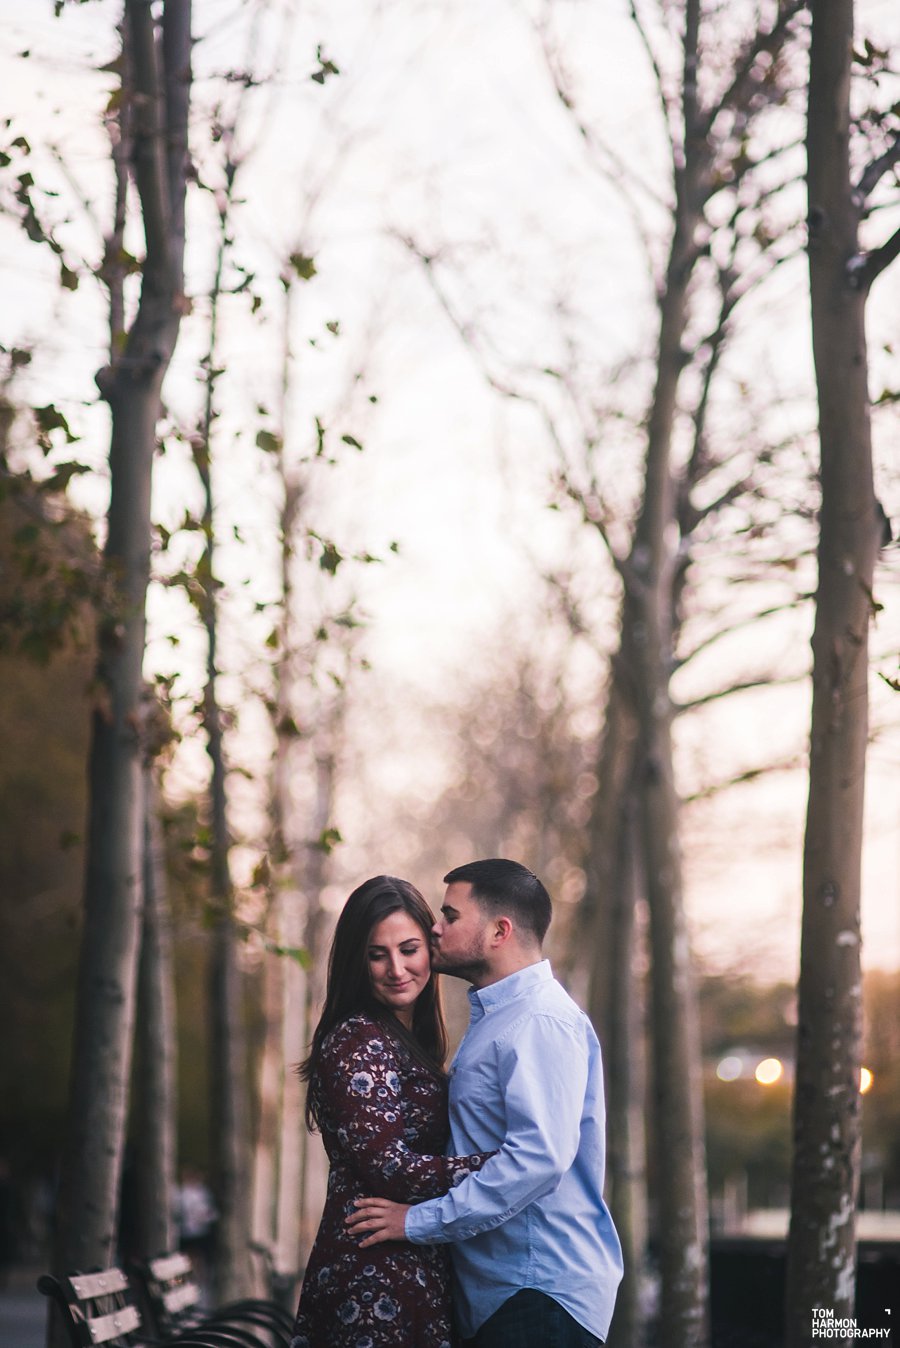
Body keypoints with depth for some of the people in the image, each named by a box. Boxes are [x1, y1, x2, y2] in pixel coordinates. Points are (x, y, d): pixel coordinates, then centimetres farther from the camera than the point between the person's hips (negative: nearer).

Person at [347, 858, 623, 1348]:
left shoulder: (541, 1023, -15)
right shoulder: (495, 1018, 20)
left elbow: (540, 1155, -27)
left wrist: (421, 1221, -23)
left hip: (541, 1291, -10)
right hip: (496, 1292, 10)